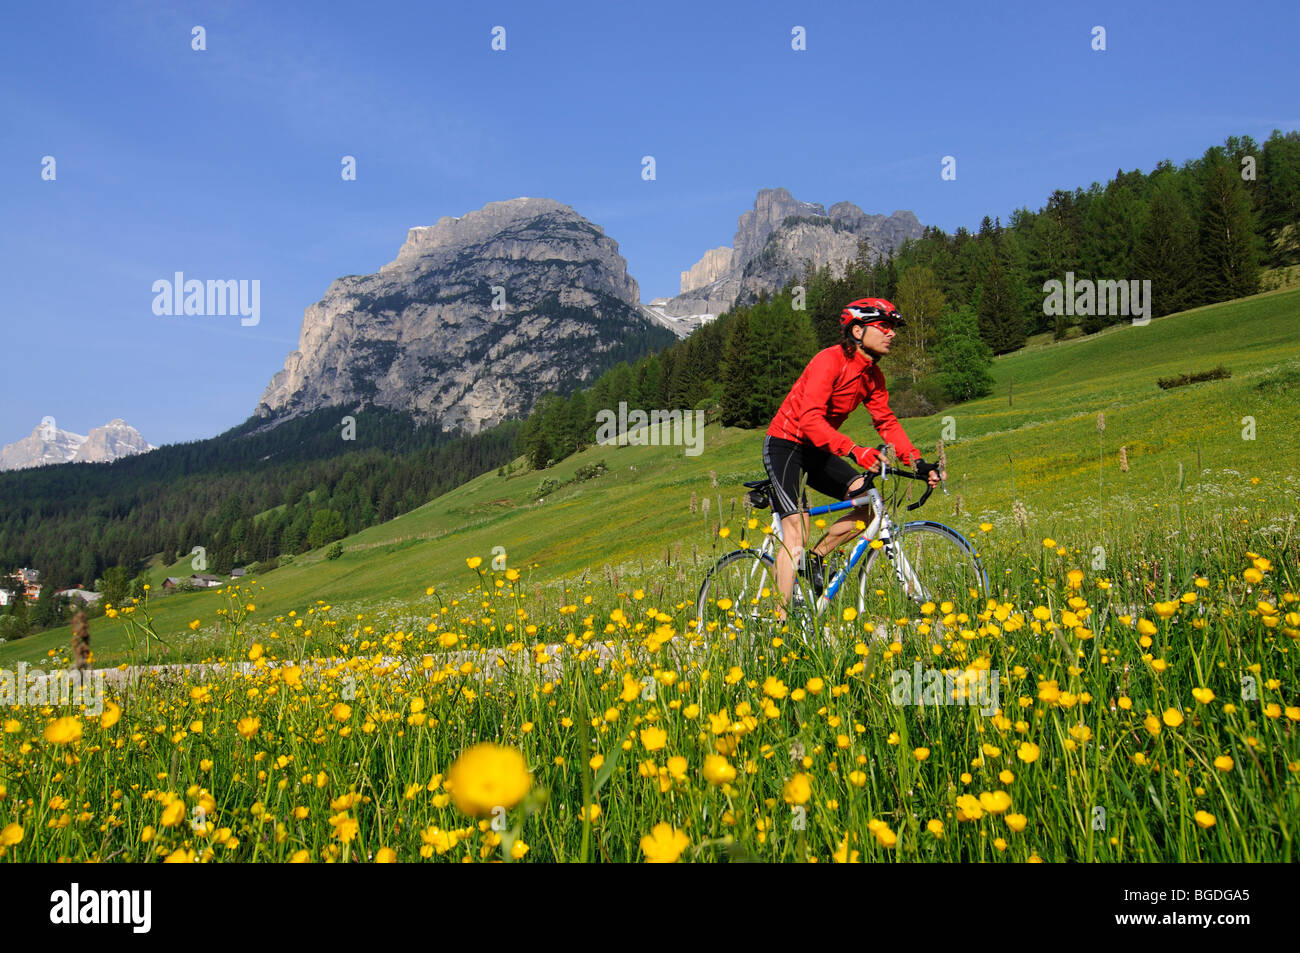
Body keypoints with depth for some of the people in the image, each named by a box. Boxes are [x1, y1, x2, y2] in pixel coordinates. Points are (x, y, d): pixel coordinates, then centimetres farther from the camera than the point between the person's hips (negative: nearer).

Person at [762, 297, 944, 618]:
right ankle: (782, 617, -14)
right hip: (785, 444, -8)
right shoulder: (830, 360, -22)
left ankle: (816, 559, 8)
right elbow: (810, 418, -33)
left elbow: (887, 422, 3)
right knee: (796, 532, -17)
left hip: (817, 450, 8)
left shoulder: (872, 375, 2)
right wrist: (854, 451, -43)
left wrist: (919, 462, -9)